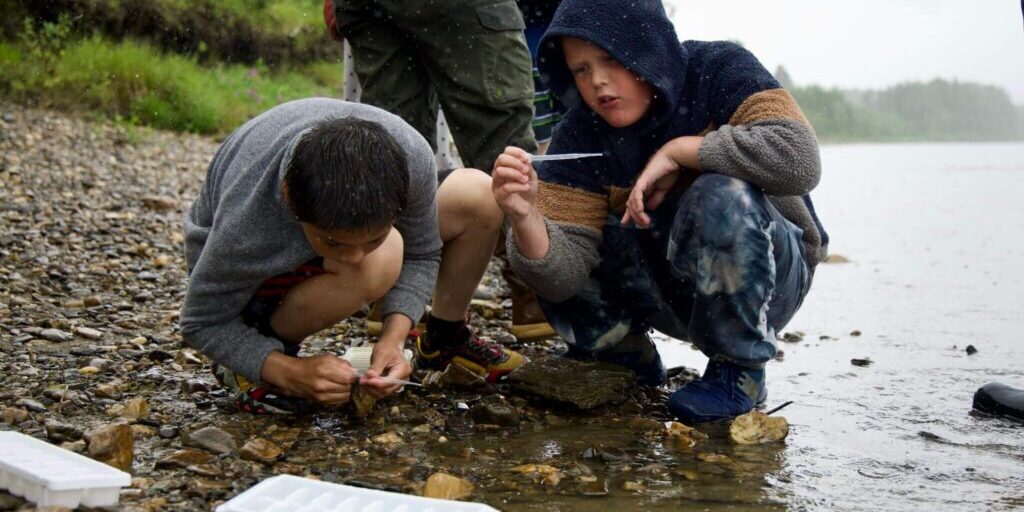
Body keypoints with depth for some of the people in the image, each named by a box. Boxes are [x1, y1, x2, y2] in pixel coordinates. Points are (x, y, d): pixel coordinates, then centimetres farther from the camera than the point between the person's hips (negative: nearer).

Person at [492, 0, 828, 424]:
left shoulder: (718, 70, -16)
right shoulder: (580, 136, -9)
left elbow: (797, 158, -35)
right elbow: (562, 275, -19)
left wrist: (676, 150, -25)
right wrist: (525, 217, -40)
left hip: (762, 282, -3)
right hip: (667, 291, 3)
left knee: (722, 196, -34)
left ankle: (738, 369, -12)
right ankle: (626, 357, 8)